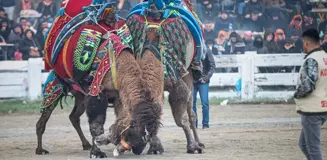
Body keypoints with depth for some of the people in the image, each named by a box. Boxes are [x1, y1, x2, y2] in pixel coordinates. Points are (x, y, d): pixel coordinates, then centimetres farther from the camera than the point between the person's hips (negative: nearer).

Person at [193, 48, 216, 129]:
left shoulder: (206, 51, -2)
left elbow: (212, 66, -3)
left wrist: (206, 78, -12)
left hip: (203, 82, -2)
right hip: (192, 82, 2)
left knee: (205, 103, -5)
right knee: (191, 103, 3)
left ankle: (205, 123, 4)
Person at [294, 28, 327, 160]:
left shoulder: (311, 60, -17)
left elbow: (307, 85, -26)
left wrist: (296, 94, -9)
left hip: (312, 110, -9)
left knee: (313, 147, -2)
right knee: (303, 144, 19)